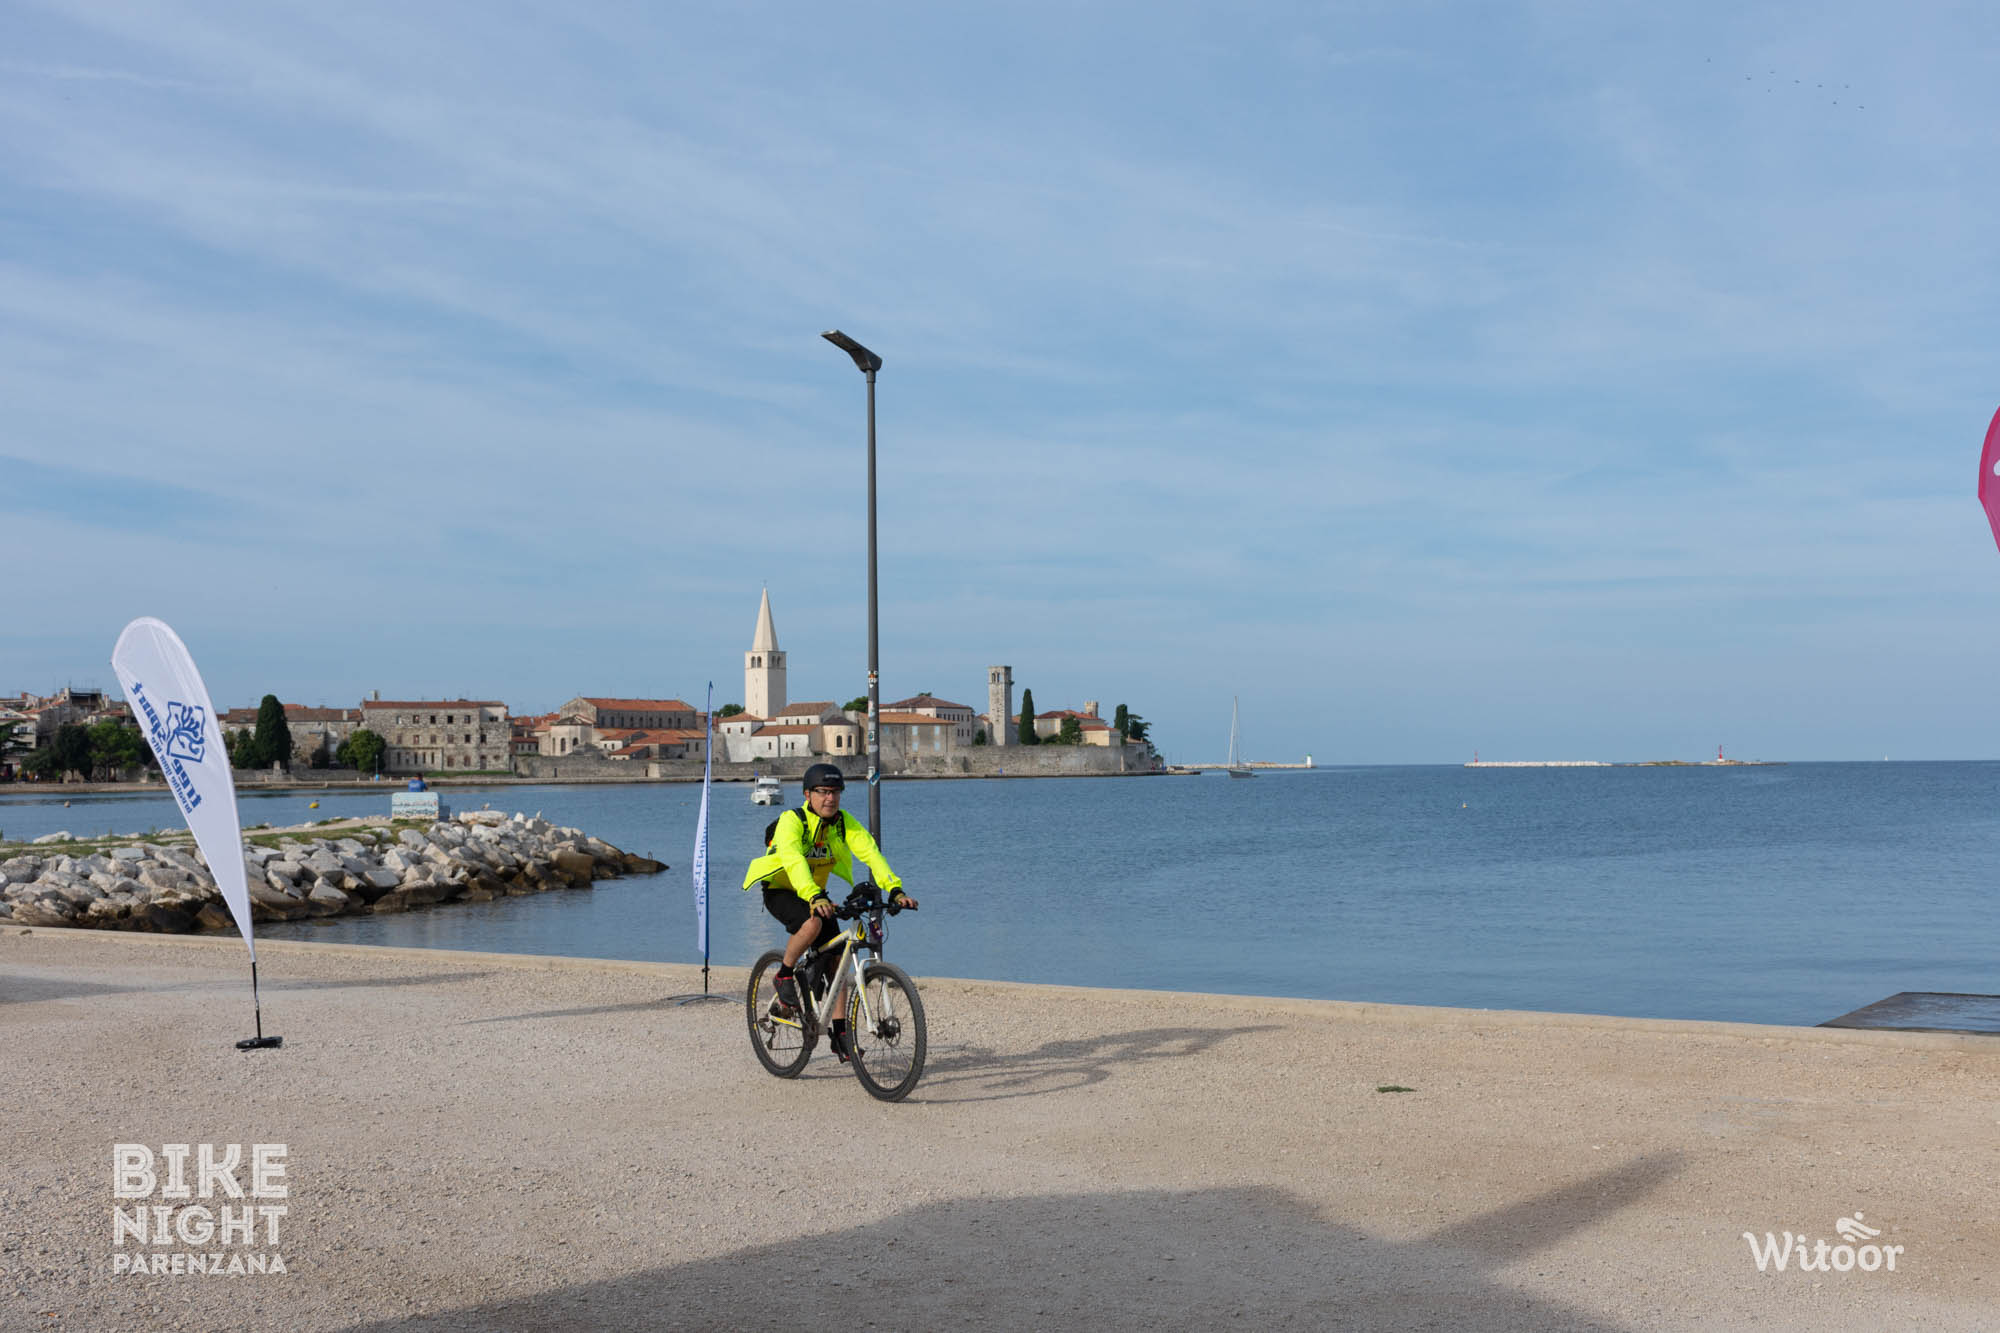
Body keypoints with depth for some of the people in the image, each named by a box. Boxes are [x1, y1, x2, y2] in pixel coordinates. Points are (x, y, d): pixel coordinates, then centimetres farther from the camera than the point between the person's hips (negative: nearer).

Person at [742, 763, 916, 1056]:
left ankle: (840, 1034, 5)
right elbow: (794, 860, -41)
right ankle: (784, 975, -9)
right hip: (781, 891, -5)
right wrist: (814, 897, -58)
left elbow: (870, 852, -23)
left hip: (816, 893, 5)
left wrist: (895, 889, -39)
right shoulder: (791, 821, -25)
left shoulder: (844, 822, -11)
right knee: (812, 923, -35)